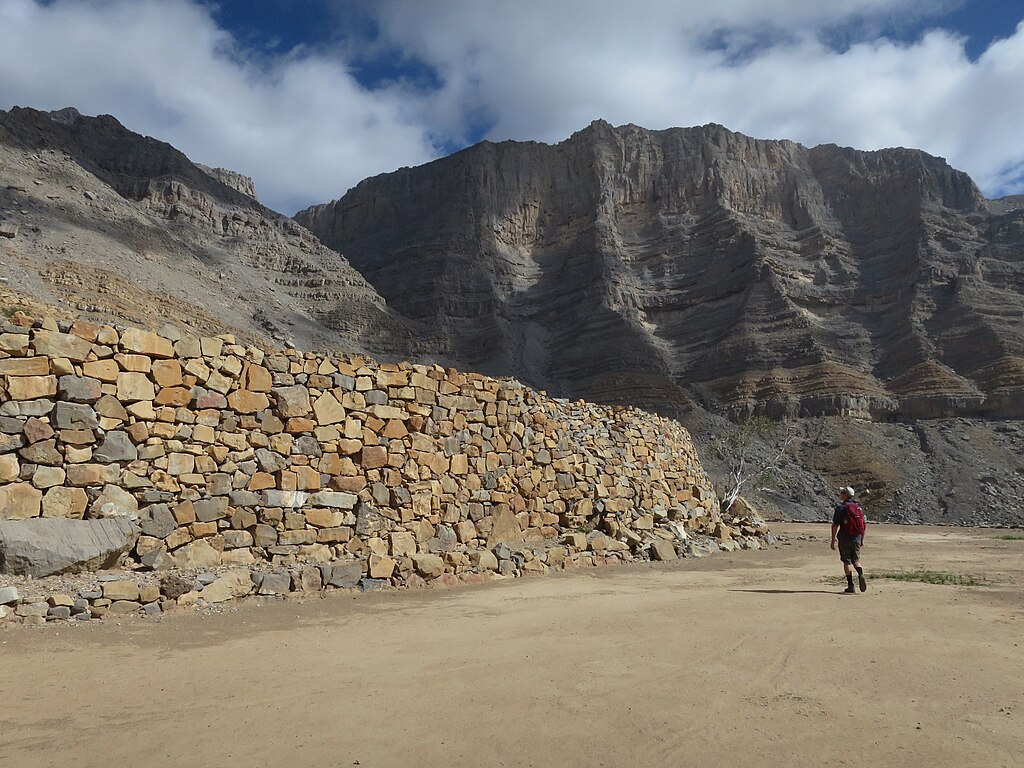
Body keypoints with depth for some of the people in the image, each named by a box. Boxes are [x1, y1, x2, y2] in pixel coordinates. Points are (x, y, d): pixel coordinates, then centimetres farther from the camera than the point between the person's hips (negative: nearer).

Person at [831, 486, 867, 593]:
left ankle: (851, 586, 3)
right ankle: (861, 575, -10)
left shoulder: (841, 507, -9)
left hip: (845, 538, -5)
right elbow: (864, 524, 10)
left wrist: (833, 540, -6)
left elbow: (835, 525, -12)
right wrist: (862, 540, 19)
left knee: (847, 561, 4)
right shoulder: (859, 507, 7)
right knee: (856, 560, 18)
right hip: (857, 538, 5)